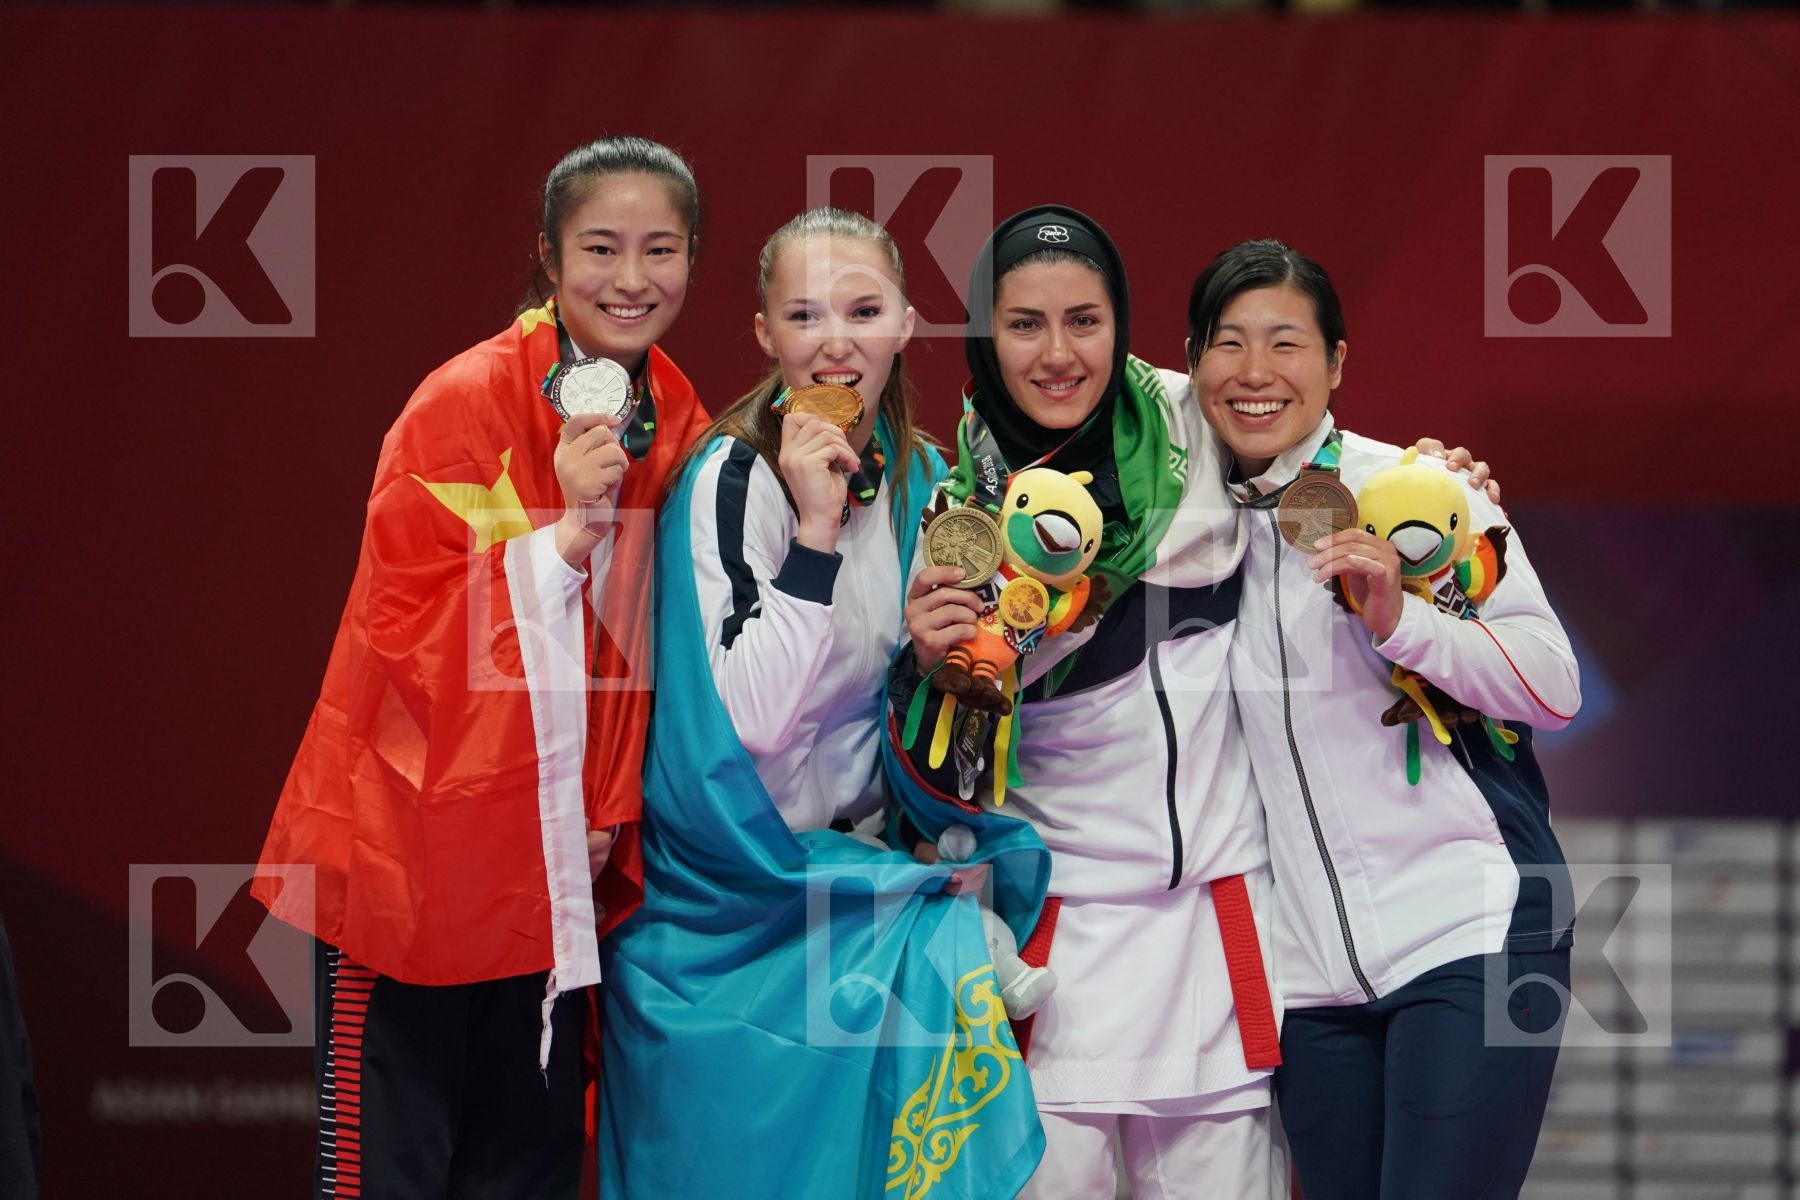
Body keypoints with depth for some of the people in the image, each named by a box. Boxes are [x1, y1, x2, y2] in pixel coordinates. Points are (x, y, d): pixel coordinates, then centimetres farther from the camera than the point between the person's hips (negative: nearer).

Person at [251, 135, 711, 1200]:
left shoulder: (679, 427, 5)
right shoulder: (465, 408, -13)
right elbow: (403, 625, -16)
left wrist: (613, 811, 2)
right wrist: (568, 529, -25)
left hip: (560, 865, 6)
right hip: (416, 860, -6)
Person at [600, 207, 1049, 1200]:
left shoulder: (918, 479, 5)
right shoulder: (728, 481, -15)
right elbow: (744, 726, -25)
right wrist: (814, 531, -27)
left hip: (854, 871, 6)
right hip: (734, 901, -6)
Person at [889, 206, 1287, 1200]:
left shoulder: (1197, 425, -1)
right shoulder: (955, 495, -5)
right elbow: (947, 782, -3)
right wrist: (932, 666, -23)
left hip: (1223, 899, 2)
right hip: (1057, 920, -1)